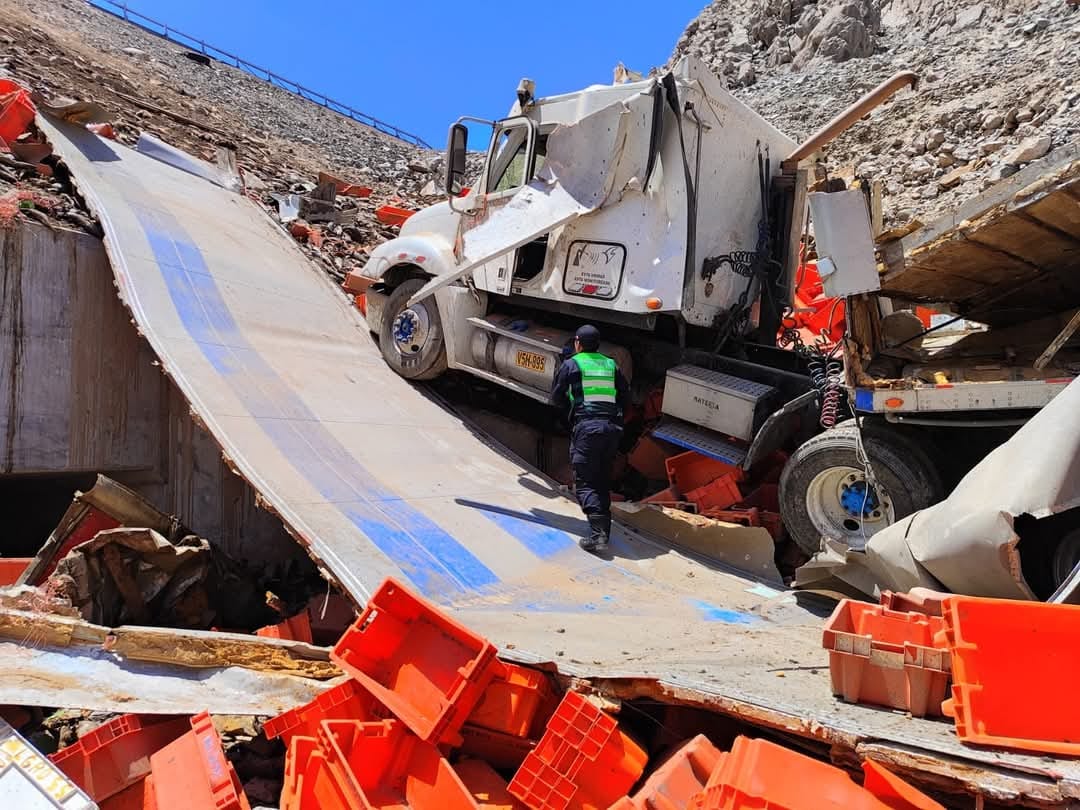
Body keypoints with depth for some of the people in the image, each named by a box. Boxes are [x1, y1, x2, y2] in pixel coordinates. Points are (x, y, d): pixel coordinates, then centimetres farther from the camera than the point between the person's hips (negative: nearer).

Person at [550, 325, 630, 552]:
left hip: (586, 428, -5)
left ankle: (598, 533, -18)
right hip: (612, 428, 5)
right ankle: (604, 530, 16)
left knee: (584, 483, -4)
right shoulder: (611, 365, 17)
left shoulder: (571, 364, 5)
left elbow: (557, 398, 8)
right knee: (602, 481, 16)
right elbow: (625, 398, 18)